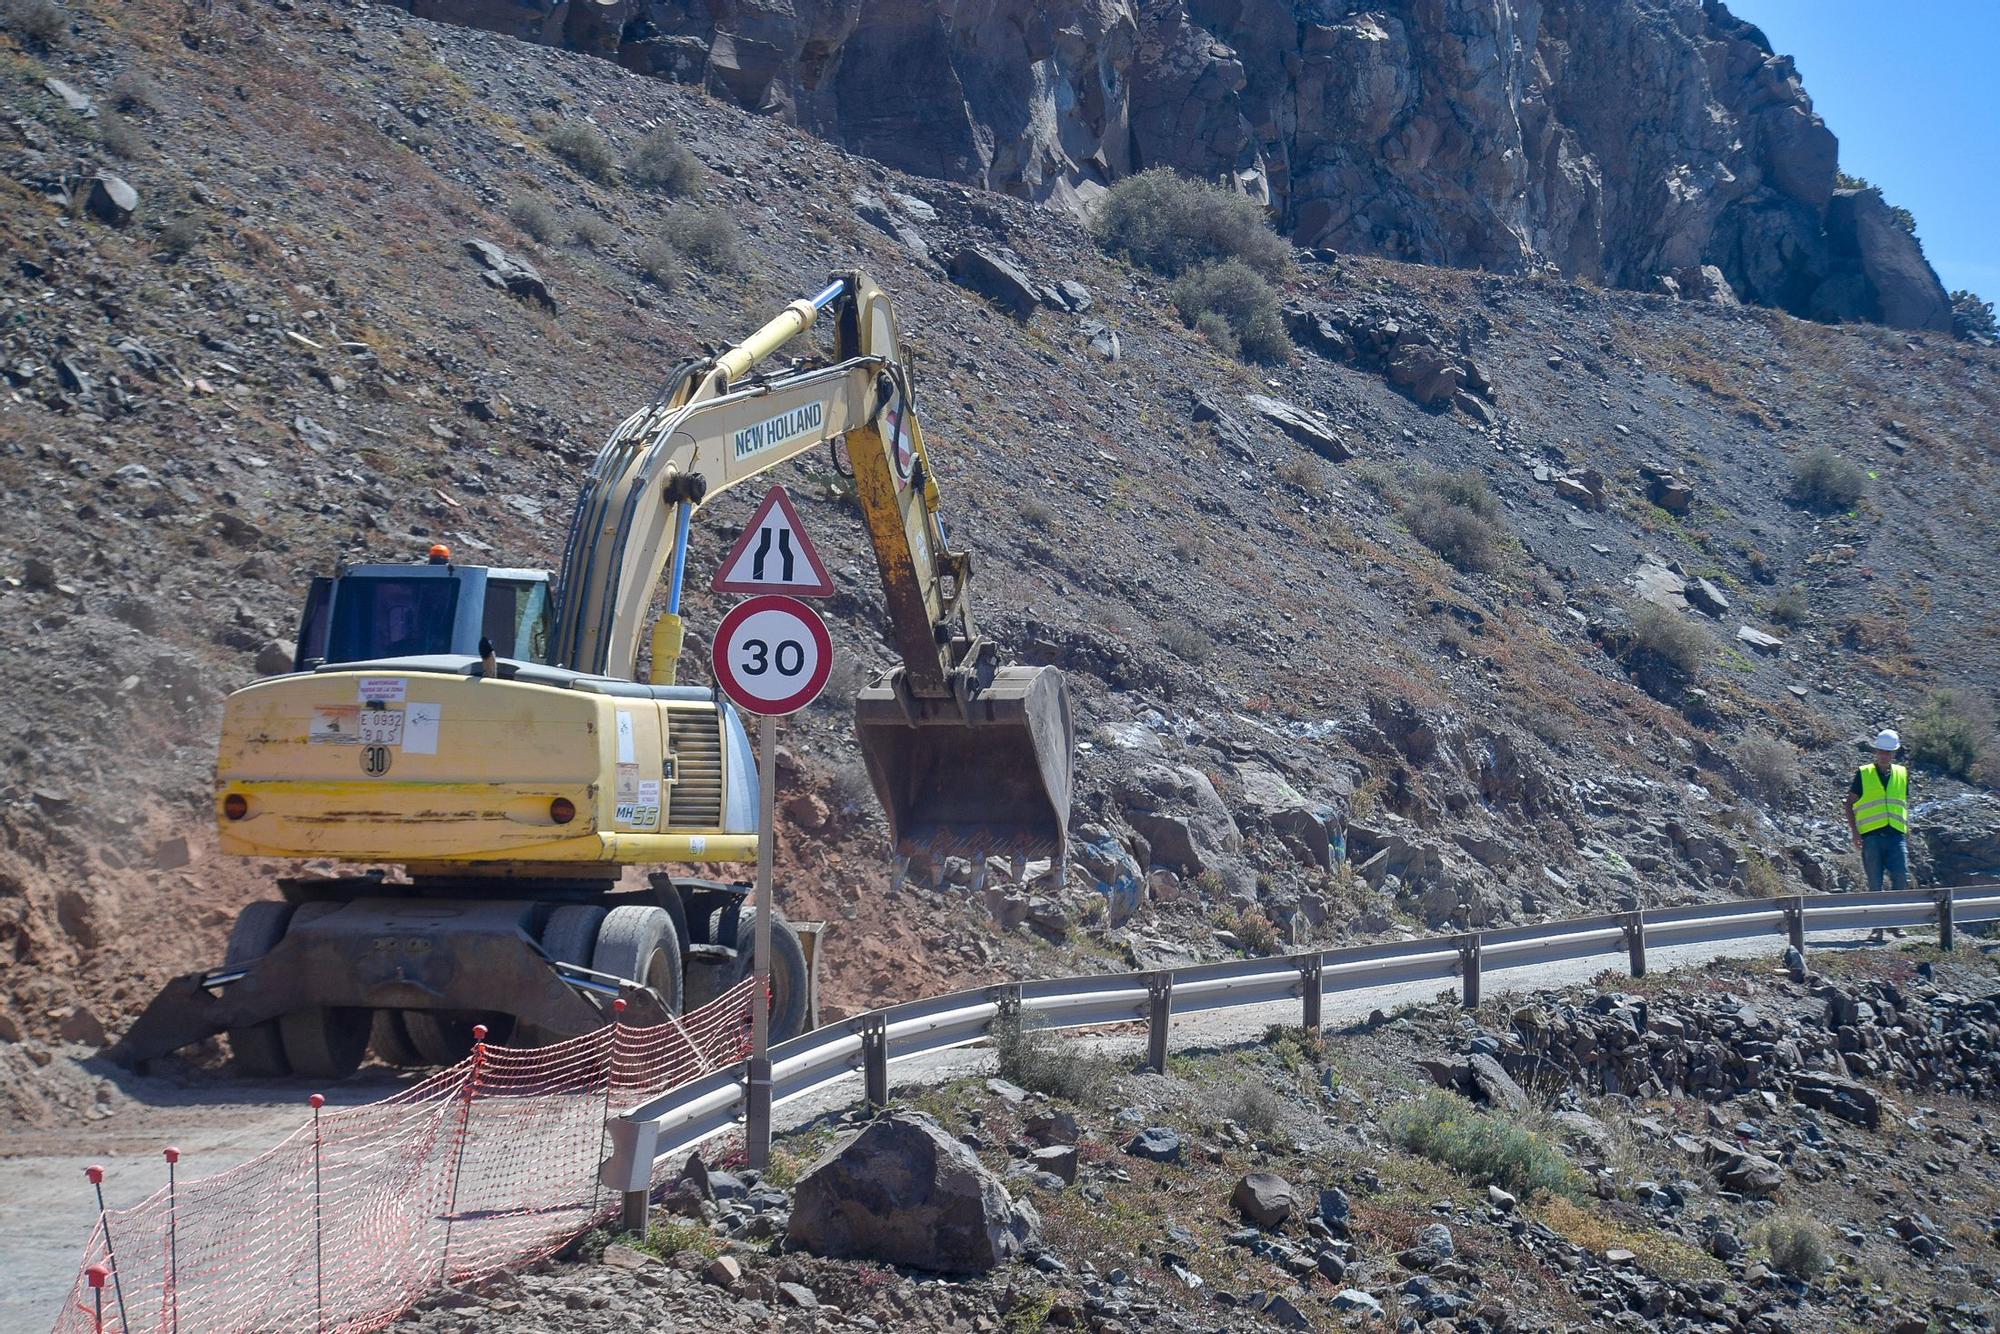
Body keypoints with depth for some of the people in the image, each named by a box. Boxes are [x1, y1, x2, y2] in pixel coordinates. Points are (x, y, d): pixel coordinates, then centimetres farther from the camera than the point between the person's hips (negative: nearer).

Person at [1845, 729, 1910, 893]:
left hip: (1896, 835, 2)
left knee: (1902, 878, -12)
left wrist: (1907, 833, 14)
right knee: (1875, 883, 0)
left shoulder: (1902, 774, 14)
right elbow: (1850, 804, 7)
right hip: (1871, 835, -2)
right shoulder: (1863, 774, 6)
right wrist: (1854, 832, -3)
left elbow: (1905, 804, 21)